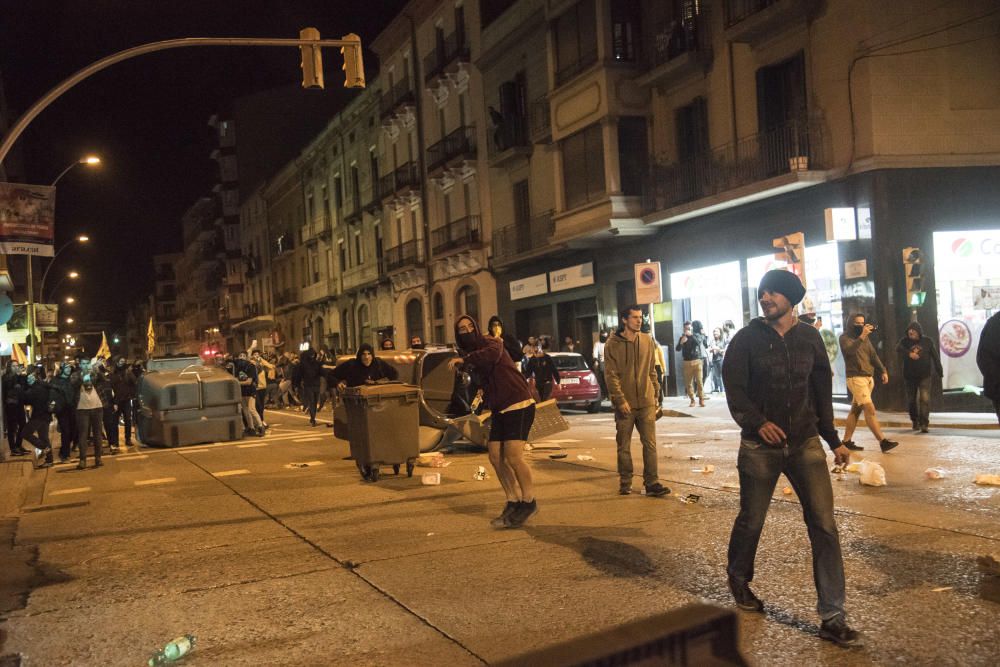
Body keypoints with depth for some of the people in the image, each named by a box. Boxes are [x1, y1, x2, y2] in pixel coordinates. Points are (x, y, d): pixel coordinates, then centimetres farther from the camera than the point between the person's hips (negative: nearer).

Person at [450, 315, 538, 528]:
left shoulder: (490, 342, -9)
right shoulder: (469, 356, 14)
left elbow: (492, 353, -33)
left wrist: (464, 360, -36)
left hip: (519, 405, -8)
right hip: (499, 410, 8)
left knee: (513, 456, -15)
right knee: (496, 457, 4)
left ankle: (529, 502, 2)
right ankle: (513, 502, 18)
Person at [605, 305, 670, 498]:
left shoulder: (647, 341, 6)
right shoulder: (613, 344, -5)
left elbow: (652, 371, 13)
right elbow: (611, 375, -8)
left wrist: (656, 394, 9)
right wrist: (620, 399, -15)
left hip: (646, 402, 3)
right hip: (625, 404, -3)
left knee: (650, 444, 1)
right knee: (624, 446, 7)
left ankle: (652, 483, 6)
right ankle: (625, 482, 18)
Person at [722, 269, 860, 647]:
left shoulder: (810, 338, 7)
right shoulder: (747, 339, -3)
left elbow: (822, 392, 13)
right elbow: (734, 388, -8)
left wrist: (834, 441, 13)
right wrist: (758, 422, -25)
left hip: (805, 444, 2)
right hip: (760, 446, -2)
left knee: (824, 526, -5)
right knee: (751, 521, 10)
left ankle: (833, 619, 3)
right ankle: (738, 581, 38)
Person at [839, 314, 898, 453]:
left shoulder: (865, 338, 16)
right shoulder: (845, 337, -6)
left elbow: (873, 355, 15)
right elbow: (849, 350, -25)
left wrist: (883, 371, 5)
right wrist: (862, 336, -32)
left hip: (868, 378, 7)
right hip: (856, 378, -7)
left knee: (856, 410, 9)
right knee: (870, 409, -13)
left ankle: (846, 441, 14)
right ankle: (883, 441, -16)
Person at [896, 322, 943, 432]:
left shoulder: (927, 341, -1)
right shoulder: (905, 341, -1)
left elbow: (935, 357, 4)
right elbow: (898, 348, -22)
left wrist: (940, 372, 4)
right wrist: (909, 353, -40)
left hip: (924, 375, -2)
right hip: (909, 376, 2)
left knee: (925, 399, -13)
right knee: (912, 400, 11)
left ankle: (924, 423, -13)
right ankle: (915, 421, 28)